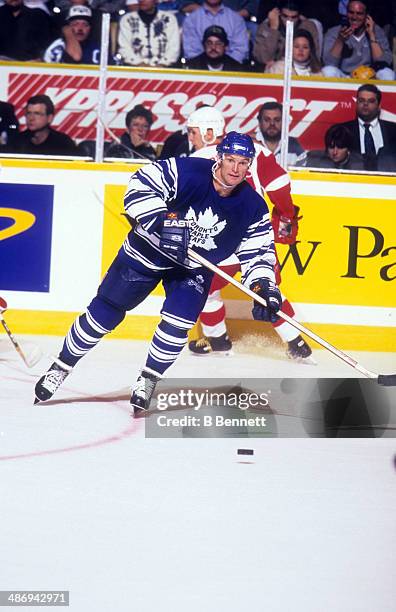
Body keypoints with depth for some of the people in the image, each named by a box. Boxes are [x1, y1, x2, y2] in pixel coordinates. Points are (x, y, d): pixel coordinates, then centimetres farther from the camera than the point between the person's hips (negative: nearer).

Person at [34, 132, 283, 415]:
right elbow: (141, 185, -29)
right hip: (148, 251, -2)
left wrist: (265, 287, -24)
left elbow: (259, 251, -8)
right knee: (104, 313, 2)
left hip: (194, 268, 2)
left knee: (178, 322, -18)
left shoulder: (253, 207, -15)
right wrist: (161, 223, -41)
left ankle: (147, 381, 4)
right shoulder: (186, 171, -27)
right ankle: (60, 368, 19)